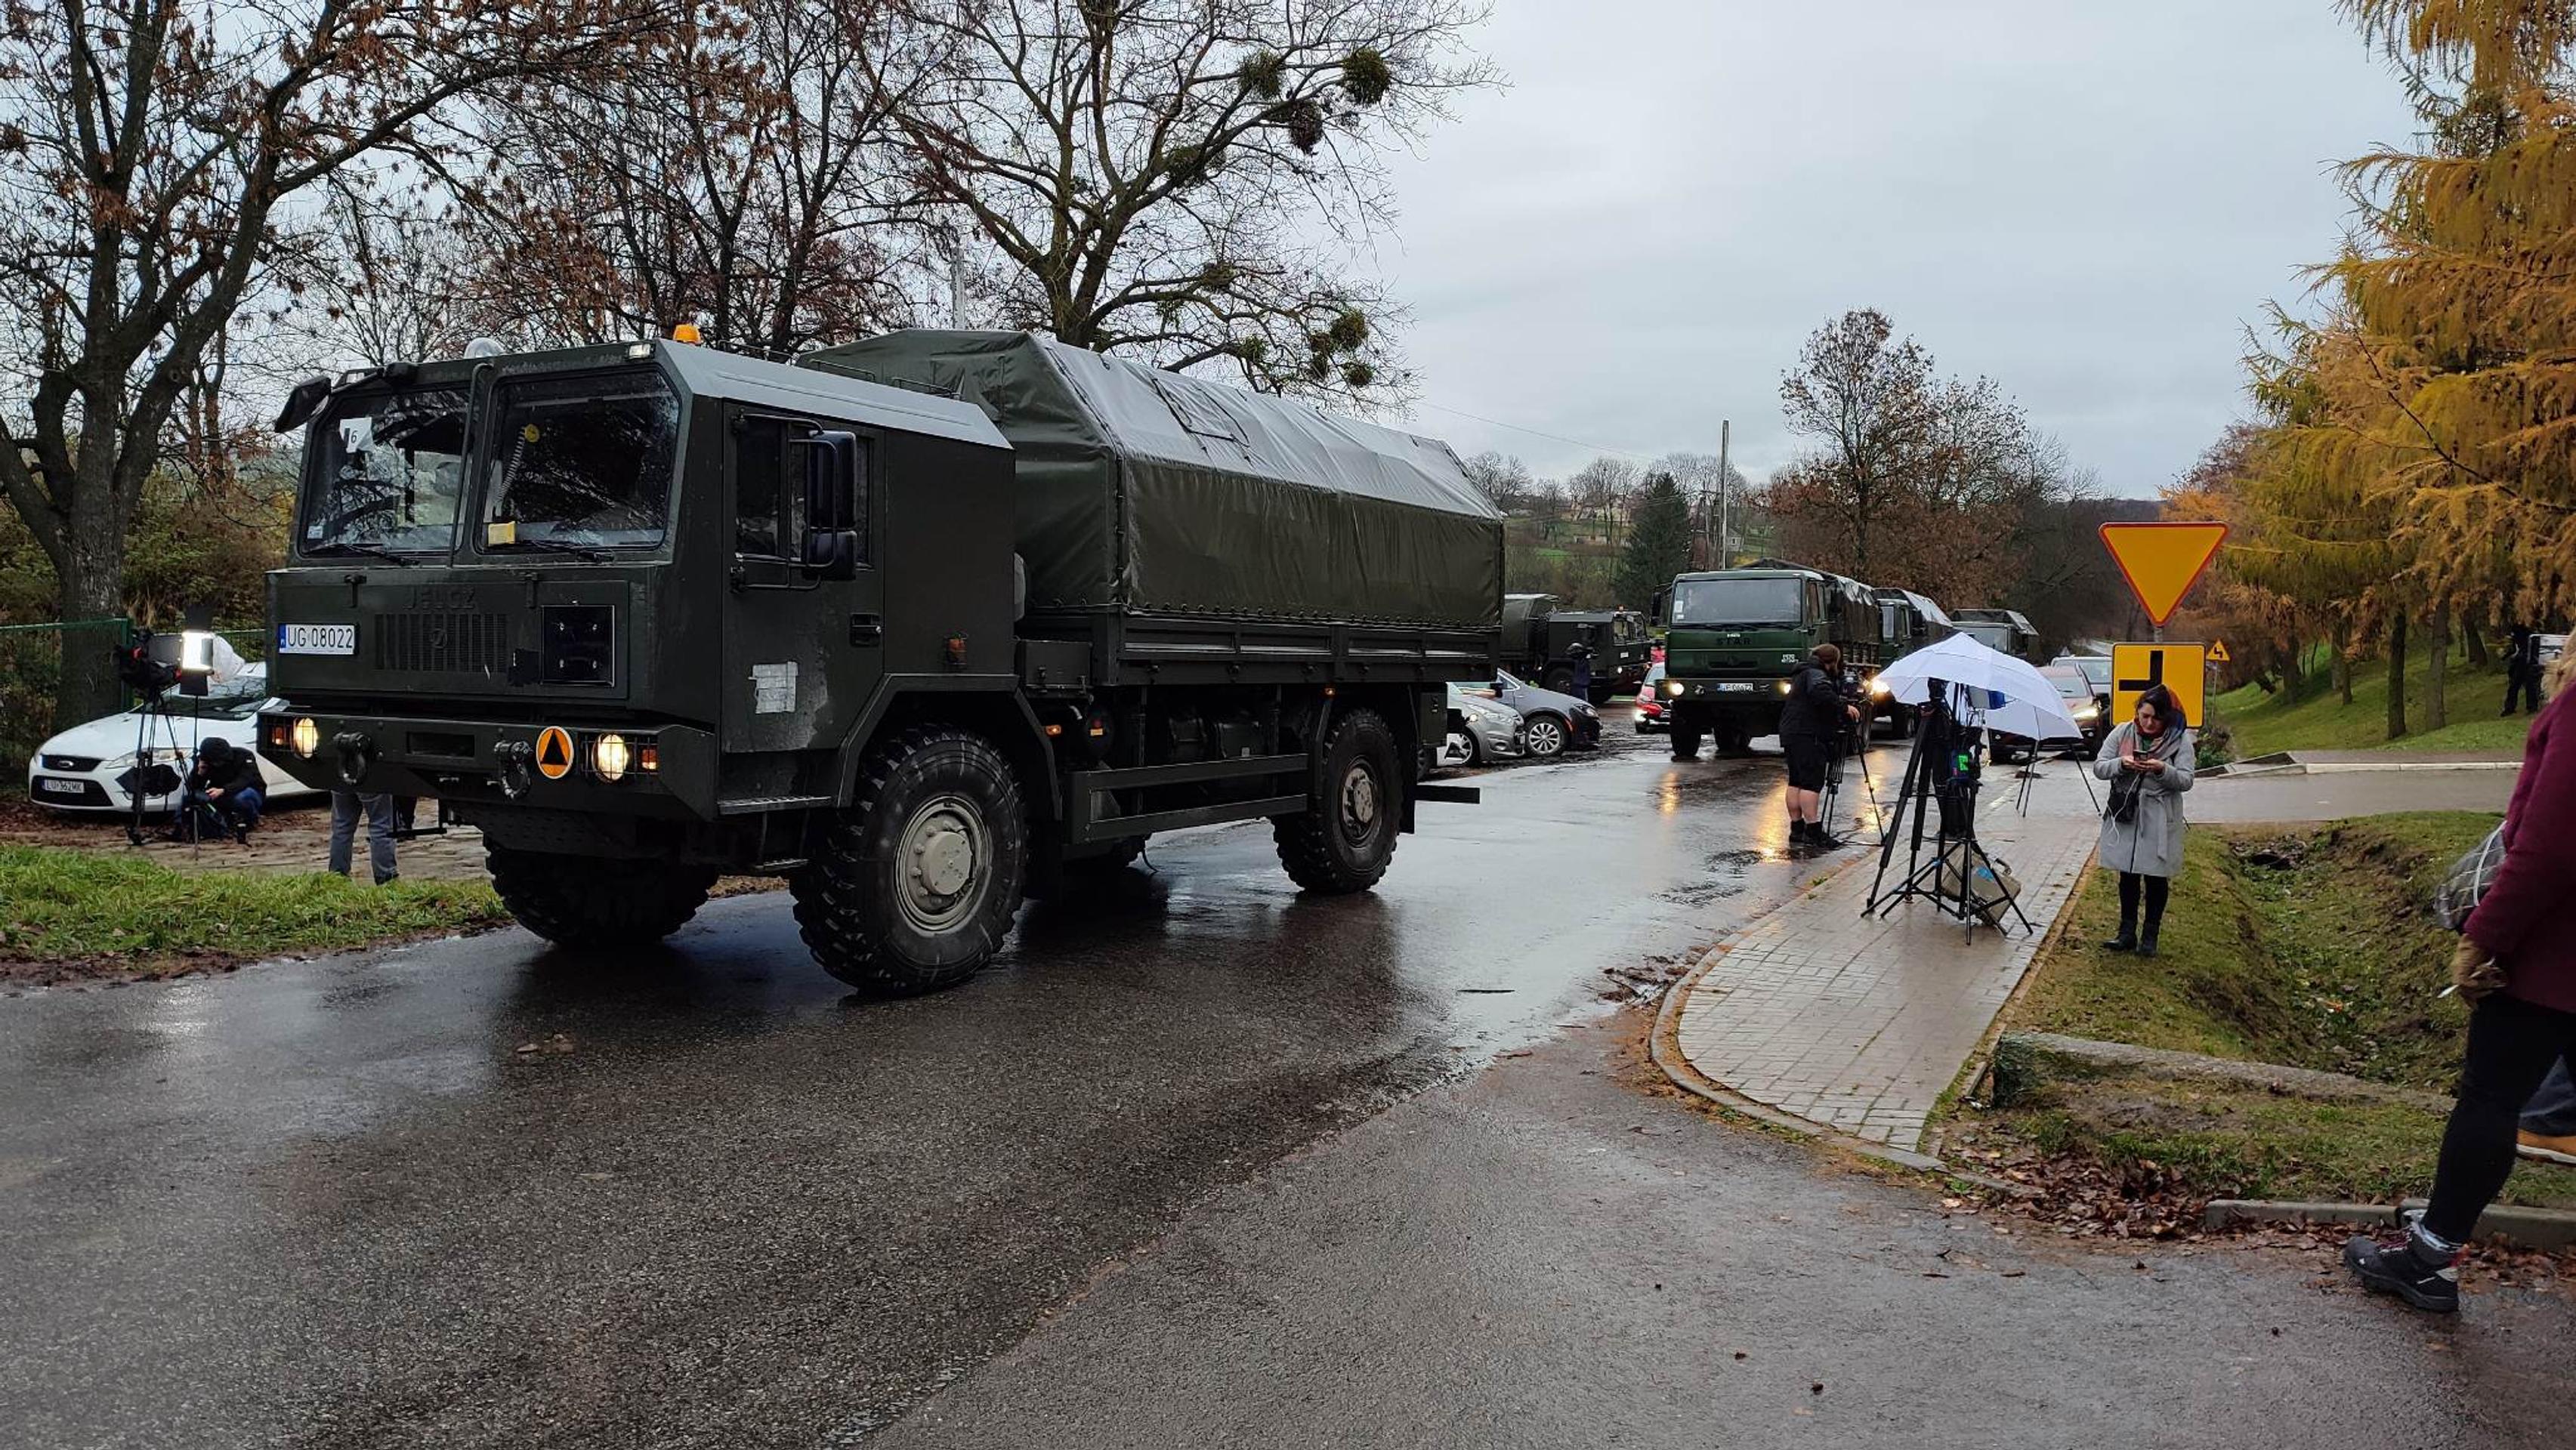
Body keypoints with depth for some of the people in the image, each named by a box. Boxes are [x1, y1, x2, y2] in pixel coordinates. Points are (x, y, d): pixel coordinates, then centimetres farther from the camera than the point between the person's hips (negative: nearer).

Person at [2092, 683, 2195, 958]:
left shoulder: (2180, 740, -4)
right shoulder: (2122, 733, 2)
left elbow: (2186, 781, -9)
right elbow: (2099, 767, 0)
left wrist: (2163, 770, -28)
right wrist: (2121, 764, -19)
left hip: (2160, 820, -2)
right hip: (2125, 815, 2)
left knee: (2157, 877, 5)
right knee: (2128, 875, 9)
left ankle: (2150, 935, 17)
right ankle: (2127, 932, 19)